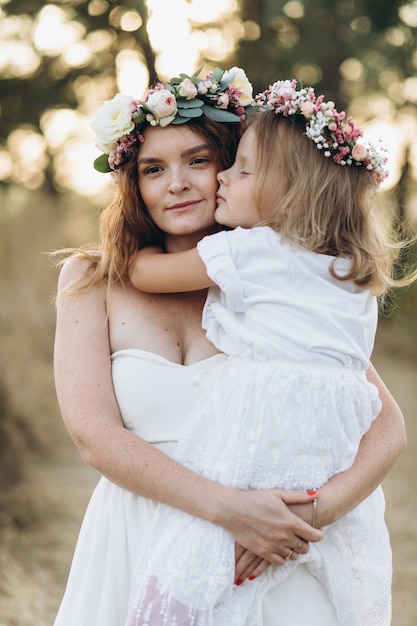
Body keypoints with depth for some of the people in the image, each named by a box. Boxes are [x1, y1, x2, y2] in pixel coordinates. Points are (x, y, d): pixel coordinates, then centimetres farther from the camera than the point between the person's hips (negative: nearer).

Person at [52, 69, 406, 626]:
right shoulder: (92, 281, 1)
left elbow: (387, 426, -3)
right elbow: (92, 432, -10)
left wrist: (314, 511, -21)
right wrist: (227, 507, -21)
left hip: (259, 562, 0)